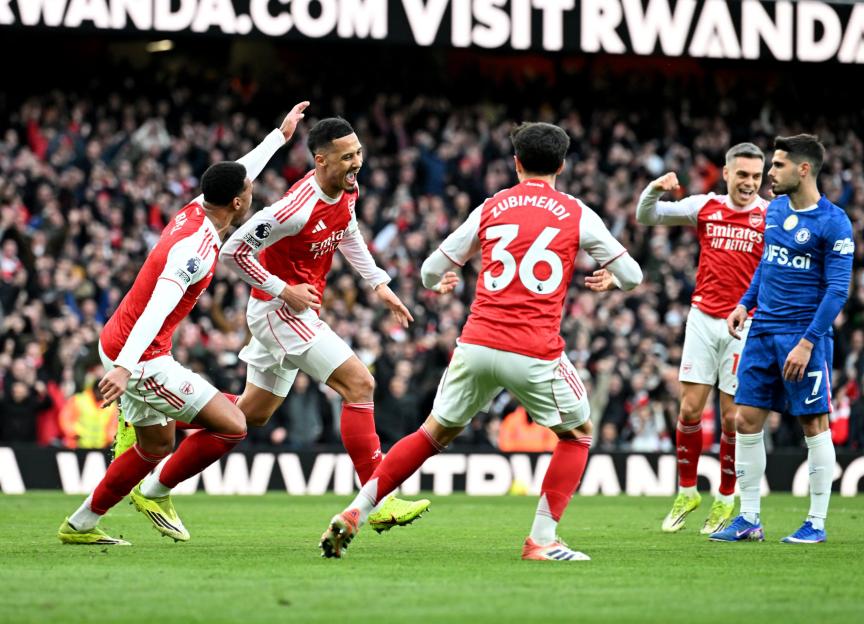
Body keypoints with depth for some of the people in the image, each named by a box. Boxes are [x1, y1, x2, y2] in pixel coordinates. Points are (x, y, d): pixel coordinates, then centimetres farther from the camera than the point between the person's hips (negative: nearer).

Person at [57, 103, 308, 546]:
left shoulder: (195, 210, 4)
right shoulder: (197, 248, -23)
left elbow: (239, 173, 24)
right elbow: (157, 309, -34)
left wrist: (281, 134, 35)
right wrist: (124, 367, -42)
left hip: (120, 345, 10)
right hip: (140, 356, -10)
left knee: (157, 446, 23)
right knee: (231, 425, -10)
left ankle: (80, 524, 29)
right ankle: (155, 493, 6)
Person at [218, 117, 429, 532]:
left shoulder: (347, 190, -2)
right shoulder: (298, 208, -28)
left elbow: (348, 234, 21)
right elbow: (233, 251, -21)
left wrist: (378, 283, 13)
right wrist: (284, 291, -21)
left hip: (296, 307, 10)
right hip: (279, 309, -10)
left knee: (253, 413, 18)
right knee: (360, 384, -16)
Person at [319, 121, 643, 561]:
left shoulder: (491, 208, 10)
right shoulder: (577, 215, 5)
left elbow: (431, 271, 14)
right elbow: (632, 275, 9)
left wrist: (437, 283, 39)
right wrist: (610, 279, 33)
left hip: (476, 345, 3)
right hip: (535, 353, -3)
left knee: (435, 433, 18)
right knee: (578, 434, 19)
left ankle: (355, 513, 13)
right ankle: (541, 541, 9)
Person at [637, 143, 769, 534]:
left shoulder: (771, 215, -3)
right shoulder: (705, 207, 4)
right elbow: (646, 216, 9)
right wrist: (655, 190, -11)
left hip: (744, 325, -2)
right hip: (703, 318, 2)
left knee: (733, 417, 0)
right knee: (690, 409, 0)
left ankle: (725, 501, 15)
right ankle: (686, 493, 15)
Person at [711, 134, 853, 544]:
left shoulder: (833, 223, -12)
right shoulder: (775, 208, 10)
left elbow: (837, 290, -14)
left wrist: (807, 343, -18)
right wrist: (745, 303, 12)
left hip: (805, 335, -7)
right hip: (762, 333, 7)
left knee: (814, 425, 0)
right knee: (746, 421, 4)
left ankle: (817, 523, 8)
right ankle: (748, 520, 11)